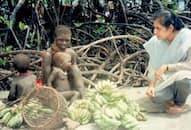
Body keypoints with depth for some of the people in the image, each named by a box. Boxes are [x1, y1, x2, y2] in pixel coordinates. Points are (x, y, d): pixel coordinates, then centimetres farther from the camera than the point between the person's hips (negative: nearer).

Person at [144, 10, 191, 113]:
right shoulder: (156, 41, -12)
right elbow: (154, 66, -9)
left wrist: (166, 67, -35)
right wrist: (151, 85, -23)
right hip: (167, 79, 3)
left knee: (181, 77, -37)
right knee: (155, 96, -22)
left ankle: (180, 103, -4)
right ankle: (172, 97, 13)